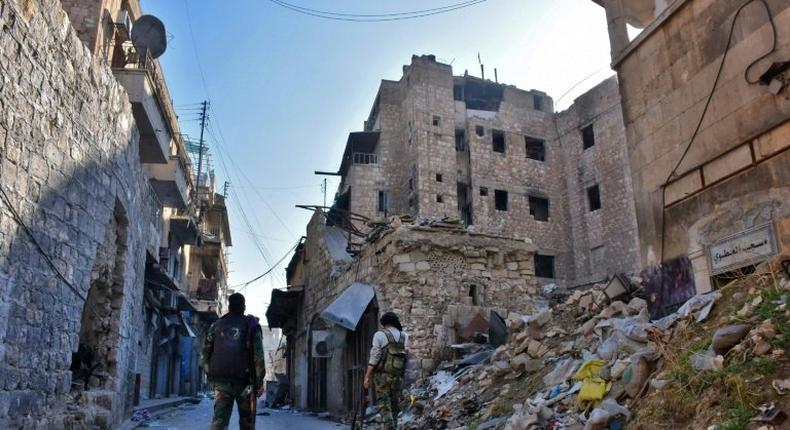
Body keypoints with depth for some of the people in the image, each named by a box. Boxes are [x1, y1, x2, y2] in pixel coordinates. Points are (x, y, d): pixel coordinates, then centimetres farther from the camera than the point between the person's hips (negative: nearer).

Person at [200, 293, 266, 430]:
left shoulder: (216, 325, 12)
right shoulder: (251, 324, 2)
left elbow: (205, 353, 10)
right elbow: (258, 355, -5)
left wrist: (211, 375, 16)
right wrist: (259, 381, -3)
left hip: (221, 381, 2)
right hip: (244, 380, -2)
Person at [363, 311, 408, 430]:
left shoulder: (380, 335, -5)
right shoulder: (404, 336, 8)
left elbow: (374, 358, -10)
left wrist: (367, 377, -8)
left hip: (383, 374, -4)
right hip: (397, 376, 4)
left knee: (384, 405, -4)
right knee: (394, 405, 13)